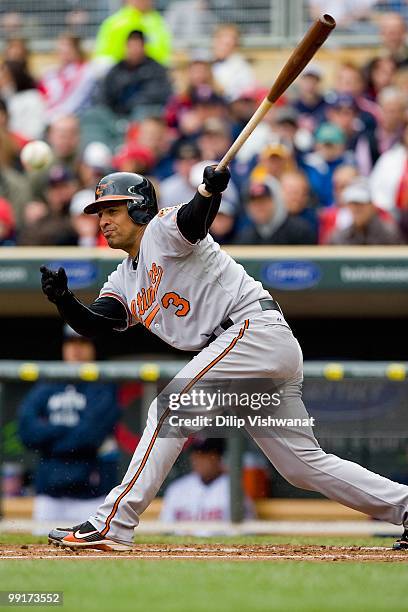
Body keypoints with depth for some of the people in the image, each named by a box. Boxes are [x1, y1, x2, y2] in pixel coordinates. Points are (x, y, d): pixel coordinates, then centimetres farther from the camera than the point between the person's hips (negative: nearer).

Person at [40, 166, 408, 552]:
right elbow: (97, 326, 8)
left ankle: (112, 525, -17)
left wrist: (209, 189, -44)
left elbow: (193, 220, -23)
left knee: (170, 408, -15)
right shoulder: (124, 282, 22)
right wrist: (63, 300, -10)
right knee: (304, 465, 7)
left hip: (255, 324, -10)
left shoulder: (163, 229, -1)